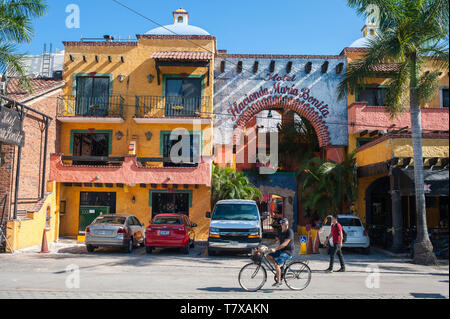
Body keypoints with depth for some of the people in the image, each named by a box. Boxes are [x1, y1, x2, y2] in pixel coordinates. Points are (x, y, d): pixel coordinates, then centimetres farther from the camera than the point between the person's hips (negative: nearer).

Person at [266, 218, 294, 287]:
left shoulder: (289, 231, -16)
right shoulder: (280, 231, 9)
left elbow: (285, 243, -24)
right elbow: (276, 240, 19)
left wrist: (275, 249, -29)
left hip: (287, 251, -8)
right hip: (281, 250, 8)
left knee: (276, 264, -20)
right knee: (269, 256, -4)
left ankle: (279, 281, -7)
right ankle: (280, 266, 9)